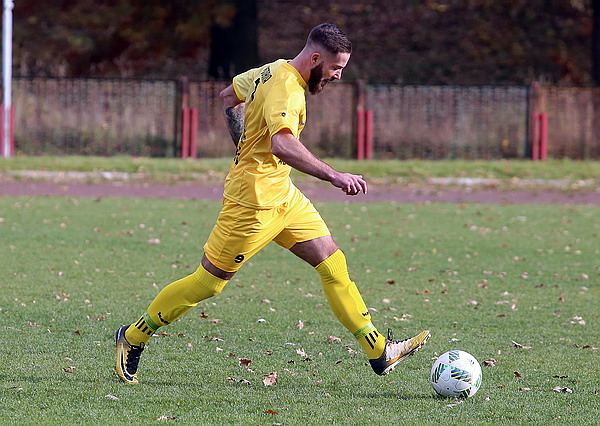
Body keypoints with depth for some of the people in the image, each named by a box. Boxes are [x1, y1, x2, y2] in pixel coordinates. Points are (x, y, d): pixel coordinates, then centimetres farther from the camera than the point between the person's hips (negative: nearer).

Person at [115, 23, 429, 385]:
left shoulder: (274, 70, 8)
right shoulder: (286, 88, -23)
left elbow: (229, 96, 24)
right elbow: (283, 144, -40)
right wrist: (333, 176, -42)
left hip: (282, 195, 10)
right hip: (255, 201, -10)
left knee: (333, 264, 3)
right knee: (208, 282, 1)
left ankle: (379, 352, 3)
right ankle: (133, 338, 16)